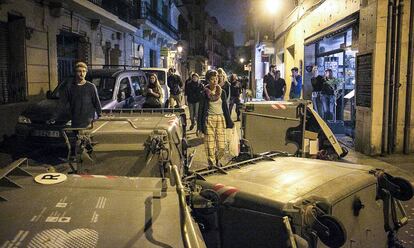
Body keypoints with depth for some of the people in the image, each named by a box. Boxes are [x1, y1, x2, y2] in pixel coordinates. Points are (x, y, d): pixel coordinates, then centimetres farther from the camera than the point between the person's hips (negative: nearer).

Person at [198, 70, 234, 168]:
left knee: (221, 145, -1)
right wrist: (199, 126, -4)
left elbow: (225, 108, 12)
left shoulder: (222, 92, 6)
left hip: (220, 119, 2)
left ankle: (216, 160, 28)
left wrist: (229, 122, 11)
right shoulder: (204, 93, -2)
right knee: (210, 145, -2)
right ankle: (212, 164, 14)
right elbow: (200, 109, -1)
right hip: (209, 119, -2)